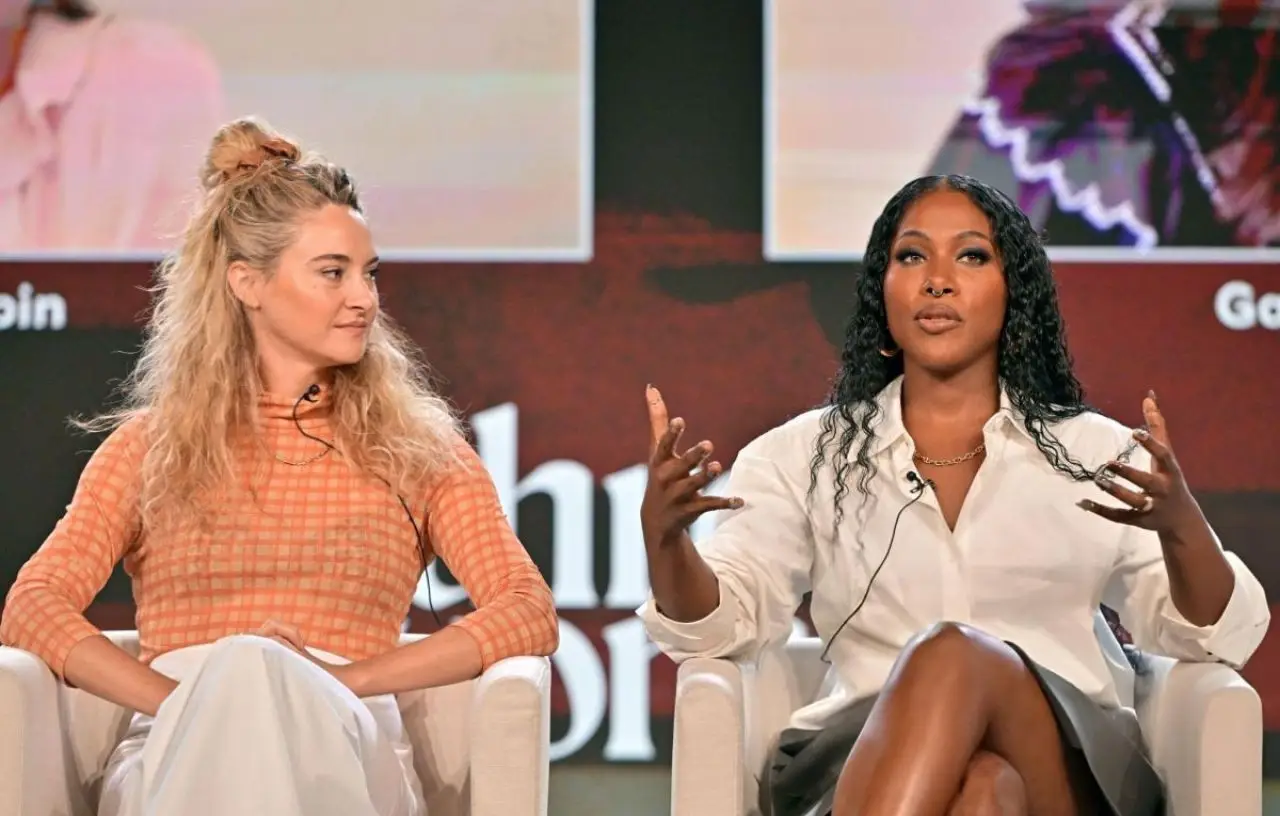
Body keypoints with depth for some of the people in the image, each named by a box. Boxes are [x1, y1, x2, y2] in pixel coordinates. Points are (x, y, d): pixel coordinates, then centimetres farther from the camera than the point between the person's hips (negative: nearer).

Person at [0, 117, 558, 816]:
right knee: (236, 668, -38)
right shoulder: (148, 445, 20)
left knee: (259, 674, -37)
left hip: (343, 754, 0)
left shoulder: (419, 449, 20)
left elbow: (530, 613, 5)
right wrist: (184, 702, -15)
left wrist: (348, 680, -11)